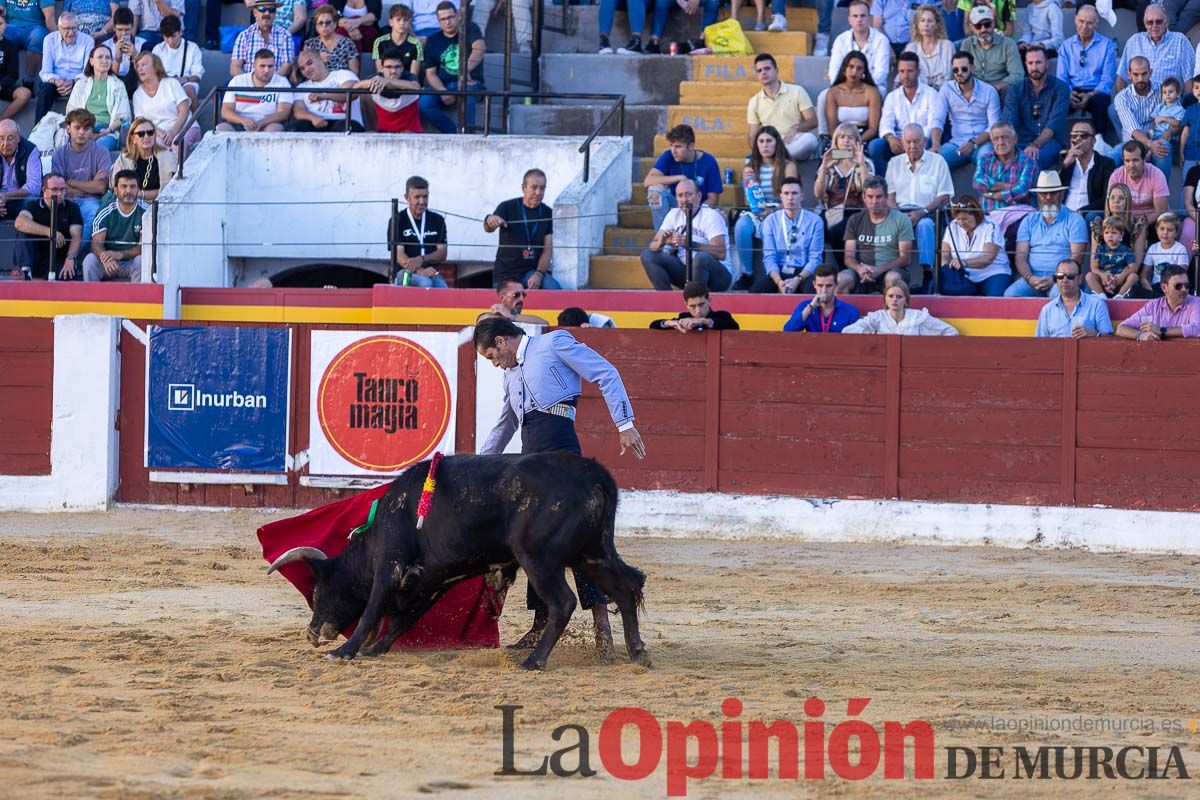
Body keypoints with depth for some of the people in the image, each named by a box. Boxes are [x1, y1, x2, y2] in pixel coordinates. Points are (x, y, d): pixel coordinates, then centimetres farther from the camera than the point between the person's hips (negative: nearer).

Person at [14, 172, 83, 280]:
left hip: (59, 260, -2)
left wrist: (70, 258, -28)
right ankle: (25, 270, -29)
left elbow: (76, 237, -7)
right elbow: (19, 223, -19)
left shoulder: (71, 208, 6)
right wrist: (49, 232, -30)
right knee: (24, 231, -22)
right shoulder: (33, 205, 3)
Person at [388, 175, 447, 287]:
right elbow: (398, 255, -7)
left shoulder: (437, 220, 14)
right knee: (425, 283, -36)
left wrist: (421, 259, -13)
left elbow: (442, 254, 8)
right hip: (405, 273, -3)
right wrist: (420, 271, -25)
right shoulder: (397, 221, 4)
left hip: (431, 273, 3)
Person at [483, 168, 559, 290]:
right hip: (506, 272, 0)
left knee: (554, 289, -26)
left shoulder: (547, 213, 0)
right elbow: (489, 228, -22)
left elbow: (547, 250, -2)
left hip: (532, 270, 0)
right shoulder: (507, 208, -4)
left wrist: (539, 274, -18)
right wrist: (490, 221, -47)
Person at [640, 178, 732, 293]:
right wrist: (661, 243, -22)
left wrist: (691, 244, -37)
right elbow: (652, 246, 3)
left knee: (701, 257, -38)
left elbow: (721, 253, -24)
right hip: (685, 269, 6)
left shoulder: (711, 215, -11)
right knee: (648, 255, -9)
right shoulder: (674, 214, 7)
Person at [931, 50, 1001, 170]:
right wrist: (936, 145, -23)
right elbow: (938, 120, -3)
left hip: (981, 143, -1)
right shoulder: (947, 89, 6)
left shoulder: (989, 92, 2)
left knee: (986, 154, -37)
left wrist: (974, 143, -21)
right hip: (956, 143, 1)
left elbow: (994, 126, -3)